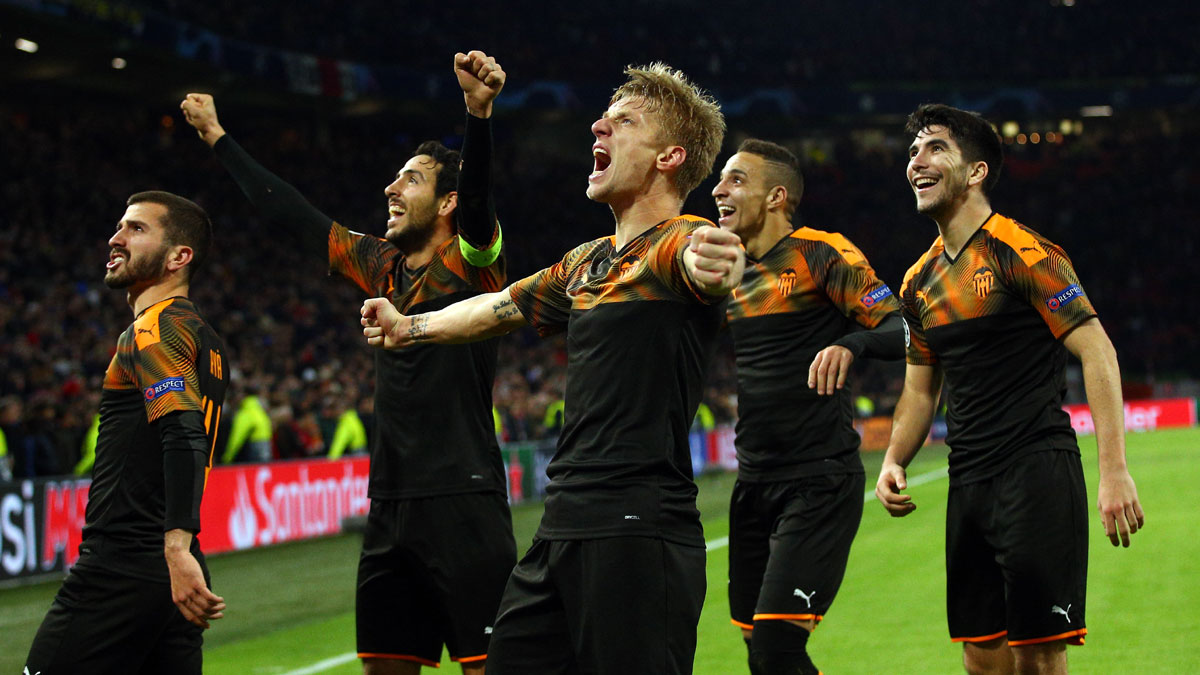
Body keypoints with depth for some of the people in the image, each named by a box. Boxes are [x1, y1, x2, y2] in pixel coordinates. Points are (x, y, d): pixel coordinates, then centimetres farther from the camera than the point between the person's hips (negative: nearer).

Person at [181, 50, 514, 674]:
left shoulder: (470, 262, -4)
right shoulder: (380, 264, 15)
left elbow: (477, 192, -24)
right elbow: (291, 213, 25)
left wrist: (479, 110, -42)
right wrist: (217, 137, 32)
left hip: (463, 505, -7)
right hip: (390, 508, 7)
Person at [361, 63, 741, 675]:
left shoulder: (675, 241, -9)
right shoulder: (586, 262, 20)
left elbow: (698, 258, -34)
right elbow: (502, 307, 36)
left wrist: (716, 262, -57)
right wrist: (409, 327, 45)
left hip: (637, 534, -9)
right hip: (562, 530, 9)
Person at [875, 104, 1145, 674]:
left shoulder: (1021, 251, -8)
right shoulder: (921, 280, 15)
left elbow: (1096, 351, -12)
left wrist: (1114, 472, -19)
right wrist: (893, 462, 4)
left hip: (1037, 472, -7)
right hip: (969, 485, 7)